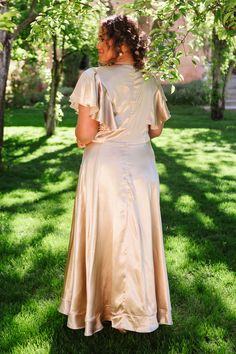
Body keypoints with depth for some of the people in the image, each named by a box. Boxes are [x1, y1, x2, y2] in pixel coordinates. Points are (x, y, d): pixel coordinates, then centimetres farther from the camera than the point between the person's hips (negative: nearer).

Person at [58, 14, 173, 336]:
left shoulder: (94, 78, -14)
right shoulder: (151, 83, 2)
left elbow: (84, 135, -17)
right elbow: (155, 131, 10)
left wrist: (84, 139, 5)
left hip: (105, 168, -4)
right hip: (142, 168, 5)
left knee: (102, 237, 9)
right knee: (139, 238, 15)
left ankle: (97, 307, 25)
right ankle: (142, 310, 30)